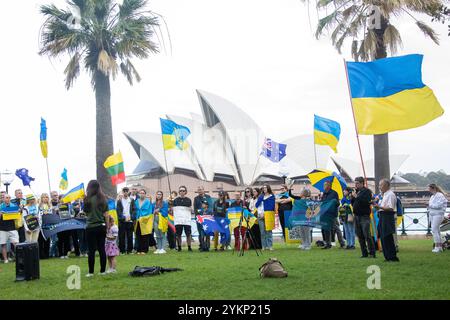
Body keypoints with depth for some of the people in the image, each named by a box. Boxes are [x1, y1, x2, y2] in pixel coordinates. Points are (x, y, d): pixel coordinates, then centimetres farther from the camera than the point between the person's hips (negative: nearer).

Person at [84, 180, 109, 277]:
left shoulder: (88, 199, -11)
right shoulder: (103, 199, 2)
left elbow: (86, 212, 0)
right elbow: (106, 214, 5)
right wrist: (107, 227, 12)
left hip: (91, 227, -4)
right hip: (102, 226, 4)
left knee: (91, 250, 1)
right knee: (101, 249, 9)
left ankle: (91, 272, 3)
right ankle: (103, 271, 12)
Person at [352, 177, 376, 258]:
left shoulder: (366, 191, -5)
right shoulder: (357, 192, 17)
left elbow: (366, 202, -19)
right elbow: (352, 203, 19)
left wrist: (357, 197, -16)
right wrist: (353, 197, 1)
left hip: (364, 216, -8)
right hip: (357, 216, 8)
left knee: (367, 235, -11)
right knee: (360, 236, 7)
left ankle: (372, 253, -7)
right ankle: (364, 253, 13)